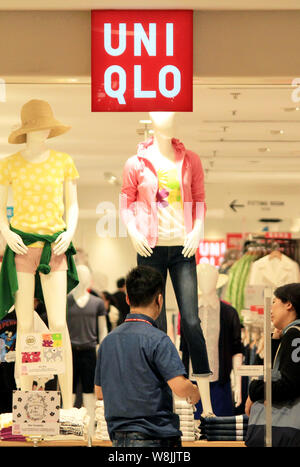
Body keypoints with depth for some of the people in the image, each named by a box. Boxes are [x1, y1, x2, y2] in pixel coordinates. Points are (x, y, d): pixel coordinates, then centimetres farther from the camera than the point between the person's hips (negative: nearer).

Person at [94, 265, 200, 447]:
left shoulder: (108, 340, 9)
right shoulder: (156, 339, -12)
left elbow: (99, 391, 17)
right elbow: (180, 387, -19)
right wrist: (195, 392, 2)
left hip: (118, 437, 7)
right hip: (156, 438, -7)